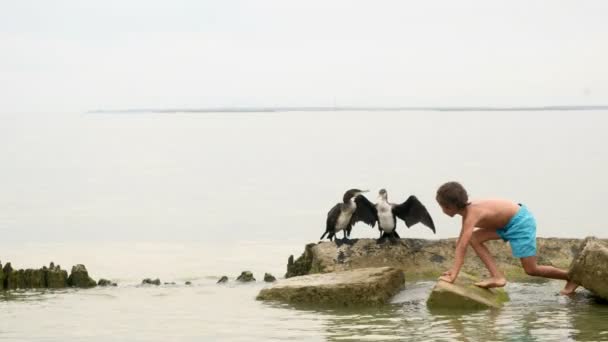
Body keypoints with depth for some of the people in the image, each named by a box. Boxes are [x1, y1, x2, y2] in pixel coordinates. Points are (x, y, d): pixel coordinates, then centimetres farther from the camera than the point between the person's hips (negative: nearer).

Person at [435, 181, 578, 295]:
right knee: (474, 238, -2)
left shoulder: (472, 215, -27)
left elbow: (462, 246, -33)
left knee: (531, 270, -7)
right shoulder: (467, 210, 1)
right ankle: (497, 277, -5)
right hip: (509, 222, 10)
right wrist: (453, 269, 7)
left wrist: (453, 275, -36)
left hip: (521, 221, -9)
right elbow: (461, 241, 9)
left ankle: (572, 278, 9)